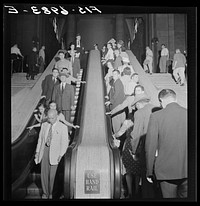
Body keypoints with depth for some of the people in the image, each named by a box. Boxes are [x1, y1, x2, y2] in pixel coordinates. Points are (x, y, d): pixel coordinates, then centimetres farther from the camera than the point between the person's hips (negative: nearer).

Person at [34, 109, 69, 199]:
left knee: (52, 173, -1)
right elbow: (40, 139, 10)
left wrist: (61, 155, -14)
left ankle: (50, 192, 19)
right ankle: (45, 192, 18)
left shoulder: (63, 127, -7)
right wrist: (37, 152, 6)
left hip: (55, 151, -3)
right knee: (44, 172, 2)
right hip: (44, 150, 3)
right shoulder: (44, 125, 6)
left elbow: (64, 143, -7)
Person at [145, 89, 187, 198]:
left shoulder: (156, 116, -8)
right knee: (185, 195, 17)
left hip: (167, 170, -3)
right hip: (187, 170, 3)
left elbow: (150, 146, -7)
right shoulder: (187, 113, 1)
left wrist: (149, 171, 2)